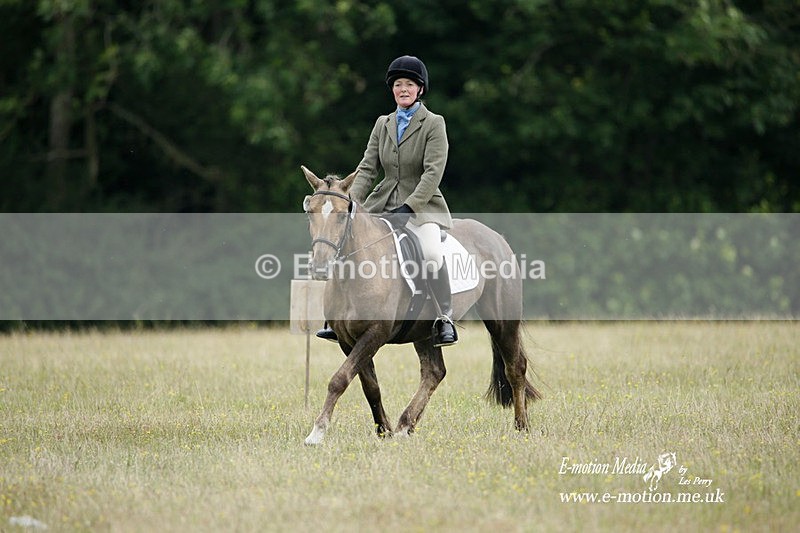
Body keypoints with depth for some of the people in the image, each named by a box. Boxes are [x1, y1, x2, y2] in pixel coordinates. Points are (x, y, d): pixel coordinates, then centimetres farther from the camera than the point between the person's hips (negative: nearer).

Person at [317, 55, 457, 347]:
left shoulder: (434, 124, -4)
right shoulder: (383, 123, 12)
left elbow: (433, 172, -14)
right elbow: (367, 168, 7)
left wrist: (408, 207, -24)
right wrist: (352, 202, -9)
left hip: (422, 205, -6)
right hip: (383, 203, 6)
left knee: (431, 251, -33)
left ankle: (444, 320, -24)